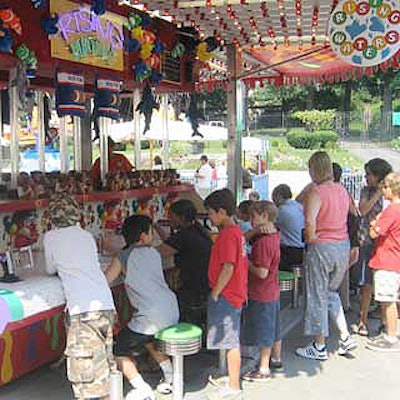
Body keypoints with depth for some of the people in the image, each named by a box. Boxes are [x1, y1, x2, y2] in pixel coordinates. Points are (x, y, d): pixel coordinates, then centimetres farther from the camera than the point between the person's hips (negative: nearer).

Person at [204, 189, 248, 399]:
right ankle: (233, 379, 28)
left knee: (231, 342, 0)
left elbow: (228, 267, -25)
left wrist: (215, 293, -16)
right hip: (236, 293, 10)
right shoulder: (237, 230, 11)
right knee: (232, 340, 17)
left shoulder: (227, 234, -19)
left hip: (225, 295, -10)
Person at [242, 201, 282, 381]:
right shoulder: (274, 235, 3)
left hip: (261, 294, -9)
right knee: (273, 327, 22)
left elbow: (262, 272, -27)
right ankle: (276, 359, 37)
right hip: (273, 291, 9)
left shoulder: (263, 241, -25)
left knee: (263, 332, 3)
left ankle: (264, 369, 14)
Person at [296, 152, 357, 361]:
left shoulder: (316, 192, -17)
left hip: (321, 247, -7)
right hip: (343, 245, 7)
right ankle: (345, 337, 19)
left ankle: (319, 347, 16)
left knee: (317, 297, 6)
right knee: (331, 292, 24)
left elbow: (310, 220, -30)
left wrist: (311, 238, -12)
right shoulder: (342, 190, 6)